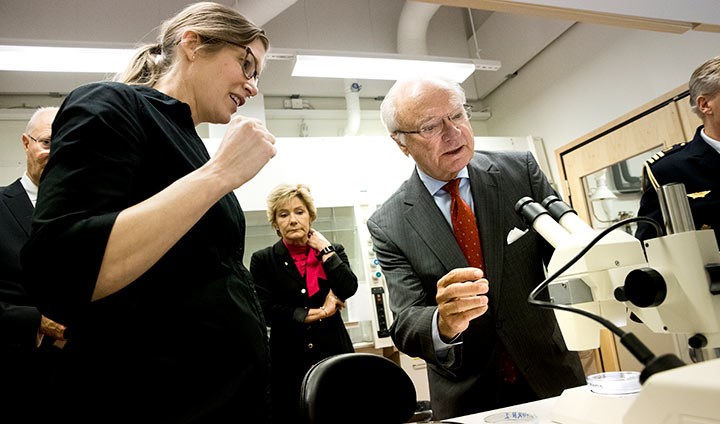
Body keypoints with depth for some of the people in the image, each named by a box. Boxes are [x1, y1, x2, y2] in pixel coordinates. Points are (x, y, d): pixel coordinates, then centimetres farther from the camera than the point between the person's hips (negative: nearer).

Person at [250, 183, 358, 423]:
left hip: (333, 352, 2)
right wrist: (317, 313, -8)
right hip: (289, 359, -1)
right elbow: (266, 311, -8)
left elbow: (348, 289, -10)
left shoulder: (333, 251, 7)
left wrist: (324, 248, -6)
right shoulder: (263, 260, 2)